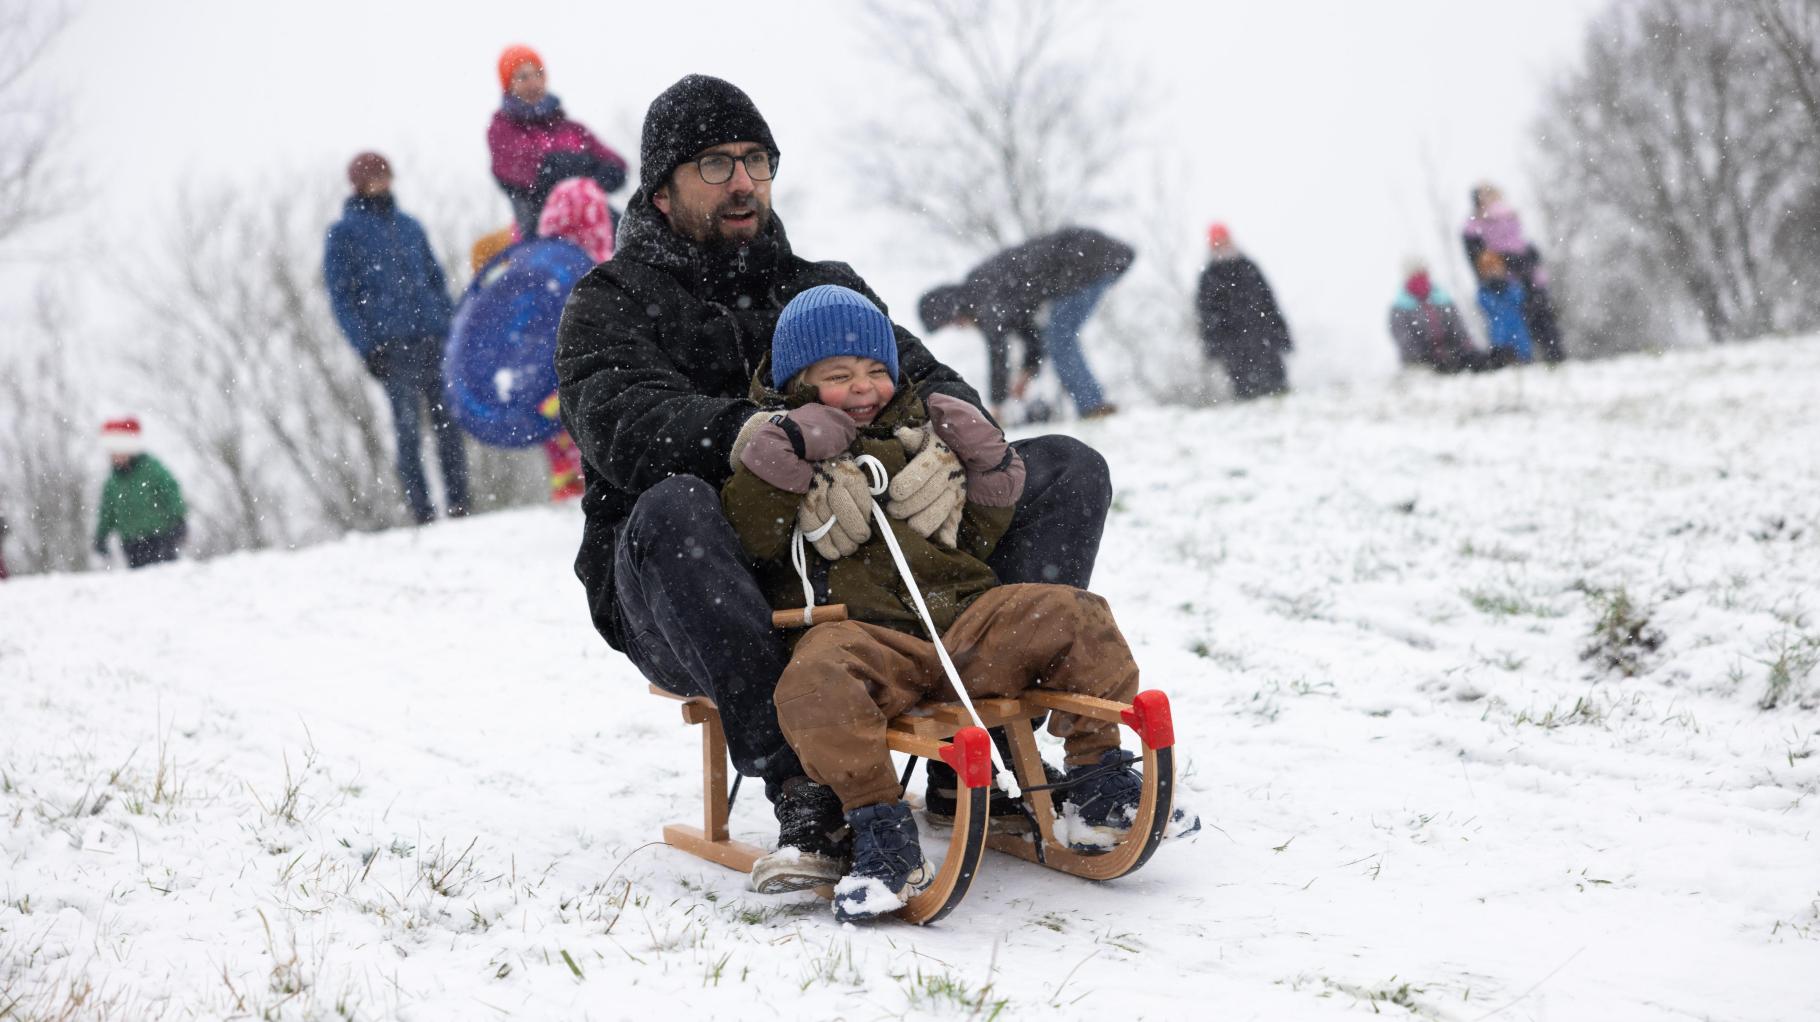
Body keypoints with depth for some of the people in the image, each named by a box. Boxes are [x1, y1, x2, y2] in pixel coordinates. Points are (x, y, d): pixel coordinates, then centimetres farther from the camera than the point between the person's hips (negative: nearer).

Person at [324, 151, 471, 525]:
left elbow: (436, 279, 21)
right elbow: (341, 296, 0)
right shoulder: (343, 234, 5)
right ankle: (422, 512, -5)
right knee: (409, 430, -7)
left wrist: (452, 328, 10)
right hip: (390, 346, -4)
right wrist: (366, 346, -9)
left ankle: (459, 505, 1)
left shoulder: (409, 226, 18)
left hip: (433, 339, 4)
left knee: (448, 422, -2)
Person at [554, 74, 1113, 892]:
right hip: (686, 603, -4)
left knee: (1069, 469, -7)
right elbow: (626, 422, -16)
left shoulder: (824, 289, 21)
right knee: (671, 510, -40)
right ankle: (801, 786, -43)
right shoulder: (609, 306, 6)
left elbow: (926, 379, 6)